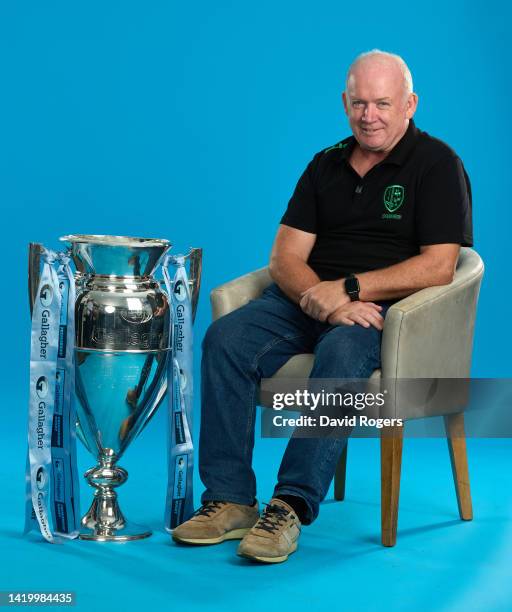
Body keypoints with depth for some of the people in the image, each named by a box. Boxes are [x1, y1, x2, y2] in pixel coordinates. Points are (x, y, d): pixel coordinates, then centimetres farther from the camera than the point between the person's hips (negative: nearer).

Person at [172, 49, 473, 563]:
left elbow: (438, 267, -13)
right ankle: (229, 499, -22)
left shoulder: (436, 165, -2)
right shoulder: (326, 165, 14)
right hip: (308, 301, 5)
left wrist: (348, 289, -18)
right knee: (225, 338, -21)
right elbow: (286, 257, 6)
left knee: (341, 353, -38)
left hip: (389, 309, -5)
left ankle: (291, 506, -37)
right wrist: (322, 300, -16)